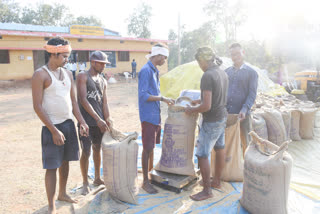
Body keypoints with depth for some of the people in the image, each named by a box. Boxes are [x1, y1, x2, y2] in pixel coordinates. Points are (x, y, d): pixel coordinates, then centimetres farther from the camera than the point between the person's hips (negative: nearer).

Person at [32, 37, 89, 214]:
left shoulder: (67, 73, 9)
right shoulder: (40, 74, -10)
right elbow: (37, 106, -15)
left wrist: (82, 122, 3)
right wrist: (54, 130, -18)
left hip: (69, 124, 7)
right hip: (52, 127, -6)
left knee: (65, 161, 17)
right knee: (52, 166, 0)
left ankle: (62, 194, 35)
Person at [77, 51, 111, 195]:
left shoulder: (103, 81, 12)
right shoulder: (83, 77, -6)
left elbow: (104, 102, 8)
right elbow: (83, 100, -15)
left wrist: (107, 121, -2)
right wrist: (98, 119, -18)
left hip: (100, 121, 6)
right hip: (86, 122, -6)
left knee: (97, 150, 15)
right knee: (86, 152, -3)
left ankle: (97, 178, 30)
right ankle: (85, 183, 14)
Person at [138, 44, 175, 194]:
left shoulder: (155, 71, 14)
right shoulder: (146, 71, -15)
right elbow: (143, 95, -21)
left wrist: (165, 100, 11)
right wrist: (162, 99, -19)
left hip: (156, 115, 9)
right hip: (148, 115, -9)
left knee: (152, 147, 18)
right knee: (147, 149, -2)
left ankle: (150, 173, 34)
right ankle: (145, 182, 10)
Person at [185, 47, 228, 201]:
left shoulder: (207, 76, -23)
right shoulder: (222, 73, 6)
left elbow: (207, 106, -27)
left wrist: (192, 110, -10)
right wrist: (200, 100, 21)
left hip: (211, 121, -9)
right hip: (222, 117, 10)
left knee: (202, 155, 0)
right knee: (220, 149, 19)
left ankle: (207, 191, 11)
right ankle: (216, 181, 35)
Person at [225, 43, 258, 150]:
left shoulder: (251, 73, 3)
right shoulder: (226, 72, 13)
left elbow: (252, 94, -5)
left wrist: (244, 110, -19)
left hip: (242, 114, -3)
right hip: (226, 113, 3)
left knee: (246, 144, 6)